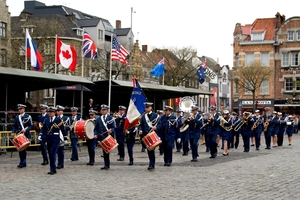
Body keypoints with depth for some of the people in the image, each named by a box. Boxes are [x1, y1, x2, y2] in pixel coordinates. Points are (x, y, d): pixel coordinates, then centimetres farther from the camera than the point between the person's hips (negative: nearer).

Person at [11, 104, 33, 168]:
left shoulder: (28, 117, -1)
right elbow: (14, 126, 14)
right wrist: (13, 132, -2)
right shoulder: (17, 117, 14)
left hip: (25, 135, -5)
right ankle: (23, 163, 14)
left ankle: (22, 163, -5)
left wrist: (25, 129, -21)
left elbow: (30, 126, -4)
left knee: (24, 149, -8)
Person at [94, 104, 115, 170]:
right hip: (102, 137, 3)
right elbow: (96, 128, 13)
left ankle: (107, 165, -6)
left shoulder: (110, 118, 2)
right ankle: (106, 165, 10)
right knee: (104, 151, 4)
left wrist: (111, 131, -22)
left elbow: (114, 128, -1)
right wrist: (95, 134, -5)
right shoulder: (98, 119, 12)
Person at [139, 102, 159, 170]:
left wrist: (155, 127, -21)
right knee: (148, 150, 8)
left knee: (152, 149, -12)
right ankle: (152, 164, 17)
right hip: (146, 136, 5)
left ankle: (152, 164, -12)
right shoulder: (143, 116, 16)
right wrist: (140, 130, -7)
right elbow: (141, 125, 14)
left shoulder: (155, 115, 2)